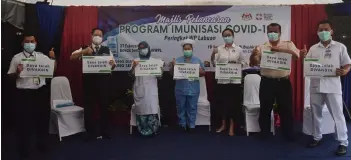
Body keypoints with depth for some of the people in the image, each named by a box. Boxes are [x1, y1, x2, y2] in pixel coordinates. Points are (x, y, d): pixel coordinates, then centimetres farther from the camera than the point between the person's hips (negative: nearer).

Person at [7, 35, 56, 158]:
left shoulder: (42, 56, 7)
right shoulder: (17, 58, 0)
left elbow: (53, 69, 4)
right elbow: (10, 76, 0)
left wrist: (53, 58, -12)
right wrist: (17, 72, -20)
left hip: (41, 91, 3)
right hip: (24, 93, -2)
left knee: (42, 118, 12)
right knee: (24, 121, 5)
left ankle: (42, 145, 31)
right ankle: (24, 149, 22)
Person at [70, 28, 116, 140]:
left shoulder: (107, 50, 9)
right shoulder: (84, 49, 5)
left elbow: (113, 66, 9)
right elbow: (72, 57, -5)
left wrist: (113, 63, -15)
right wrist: (83, 51, -20)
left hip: (103, 82, 1)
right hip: (88, 81, -1)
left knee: (104, 106, 10)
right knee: (89, 107, 6)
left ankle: (103, 131, 25)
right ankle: (91, 132, 20)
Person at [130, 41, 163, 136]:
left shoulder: (154, 61, 9)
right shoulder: (136, 61, 8)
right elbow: (132, 75, 0)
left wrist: (160, 68, -11)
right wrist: (134, 66, -16)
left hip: (151, 88, 0)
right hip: (139, 88, 0)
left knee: (152, 107, -13)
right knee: (141, 108, -6)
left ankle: (153, 129, -6)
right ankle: (143, 129, 2)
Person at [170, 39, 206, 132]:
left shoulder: (197, 60, 6)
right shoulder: (178, 60, 4)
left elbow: (203, 73, 6)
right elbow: (171, 73, 3)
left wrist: (200, 71, -15)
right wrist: (173, 66, -14)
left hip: (193, 89, 0)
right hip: (180, 89, 0)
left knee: (192, 108, 7)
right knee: (181, 108, 9)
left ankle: (191, 125, 19)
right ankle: (182, 124, 23)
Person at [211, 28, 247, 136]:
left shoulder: (238, 49, 4)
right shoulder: (219, 49, 6)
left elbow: (242, 62, 6)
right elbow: (214, 63, 0)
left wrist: (237, 64, -15)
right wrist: (213, 55, -17)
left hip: (235, 80, -1)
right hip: (222, 80, 1)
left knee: (234, 103, 1)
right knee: (222, 102, 6)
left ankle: (232, 126, 14)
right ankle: (223, 124, 24)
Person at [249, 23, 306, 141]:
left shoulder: (288, 45, 6)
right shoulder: (261, 47, 7)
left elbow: (296, 55, -12)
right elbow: (253, 63, 2)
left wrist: (279, 49, -22)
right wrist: (253, 55, -20)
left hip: (283, 82, 0)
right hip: (267, 83, 1)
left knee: (286, 109, 8)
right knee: (265, 109, 9)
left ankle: (288, 134, 24)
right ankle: (264, 133, 25)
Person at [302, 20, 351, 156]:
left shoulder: (340, 47, 2)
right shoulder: (313, 48, 10)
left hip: (332, 86, -3)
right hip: (316, 86, 4)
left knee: (337, 114, -1)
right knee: (316, 113, 12)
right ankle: (317, 137, 27)